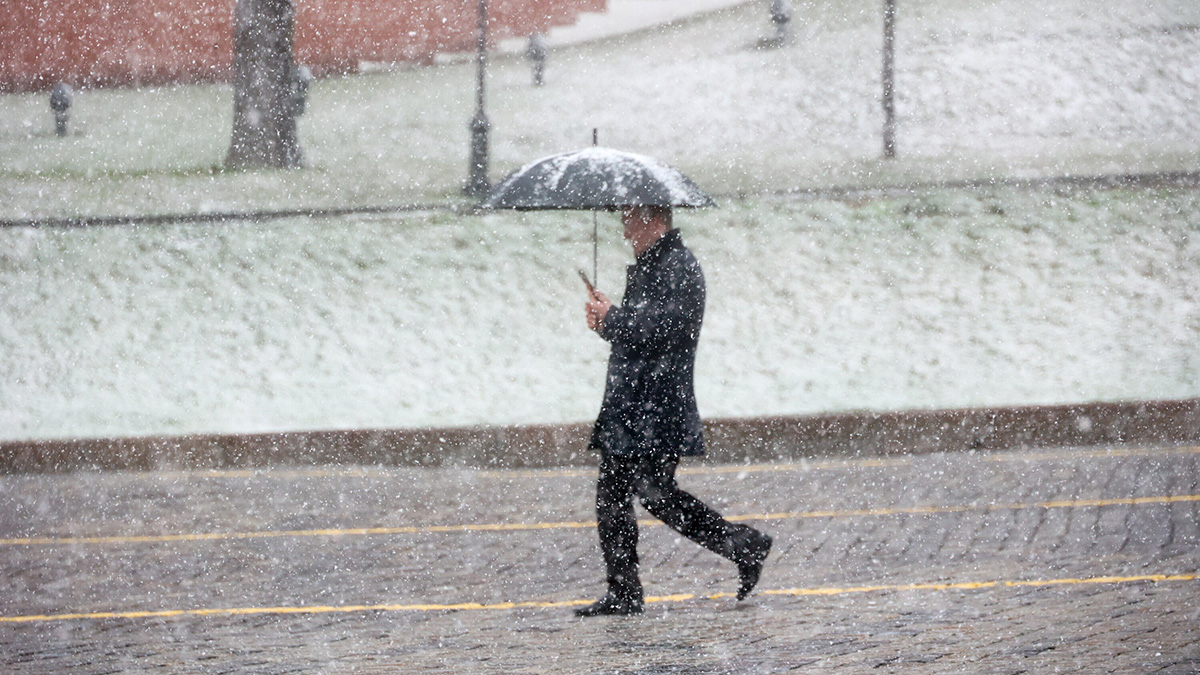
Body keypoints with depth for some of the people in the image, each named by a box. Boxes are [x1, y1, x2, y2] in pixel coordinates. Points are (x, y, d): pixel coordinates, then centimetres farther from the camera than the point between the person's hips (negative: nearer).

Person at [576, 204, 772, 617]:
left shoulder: (680, 268, -12)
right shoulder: (644, 266, 18)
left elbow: (664, 330, -23)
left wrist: (612, 319, -13)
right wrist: (605, 320, 6)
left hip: (659, 412, -10)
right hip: (627, 408, 10)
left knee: (656, 495, -9)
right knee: (611, 496, 6)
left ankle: (744, 546, 5)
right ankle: (623, 594, 10)